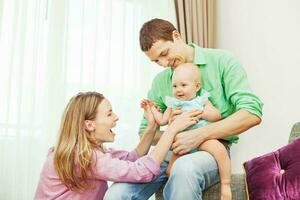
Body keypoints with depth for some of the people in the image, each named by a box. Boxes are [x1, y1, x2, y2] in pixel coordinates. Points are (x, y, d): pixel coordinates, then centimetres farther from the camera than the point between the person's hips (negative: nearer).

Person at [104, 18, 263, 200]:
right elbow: (145, 132, 15)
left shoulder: (222, 61, -1)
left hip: (212, 151, -3)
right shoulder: (160, 81, 12)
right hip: (173, 153, 4)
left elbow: (252, 113, -12)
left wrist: (199, 135, -21)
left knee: (184, 168, -39)